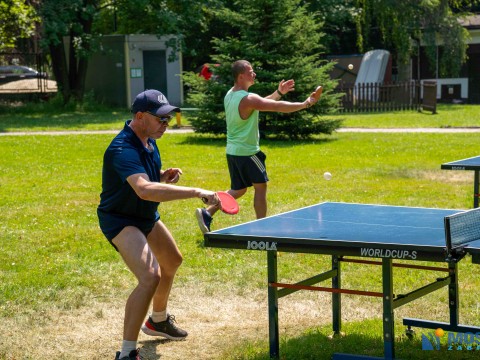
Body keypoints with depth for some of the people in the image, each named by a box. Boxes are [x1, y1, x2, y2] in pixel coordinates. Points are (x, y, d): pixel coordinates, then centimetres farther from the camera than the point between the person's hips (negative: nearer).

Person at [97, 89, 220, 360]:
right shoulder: (124, 150, -33)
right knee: (150, 277, -28)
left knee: (172, 261, 27)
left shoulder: (149, 140, -2)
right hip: (120, 220, -10)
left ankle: (158, 320, 52)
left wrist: (166, 175, -6)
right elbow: (145, 189, -50)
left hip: (146, 215, 10)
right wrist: (196, 192, -52)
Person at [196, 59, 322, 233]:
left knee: (238, 190, 15)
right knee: (260, 186, 6)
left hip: (233, 151, 9)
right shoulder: (247, 99, -21)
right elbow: (279, 107, -21)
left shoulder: (230, 95, 8)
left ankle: (206, 212, 3)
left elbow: (263, 103, 18)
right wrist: (306, 104, -14)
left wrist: (278, 92, 10)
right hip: (247, 152, -9)